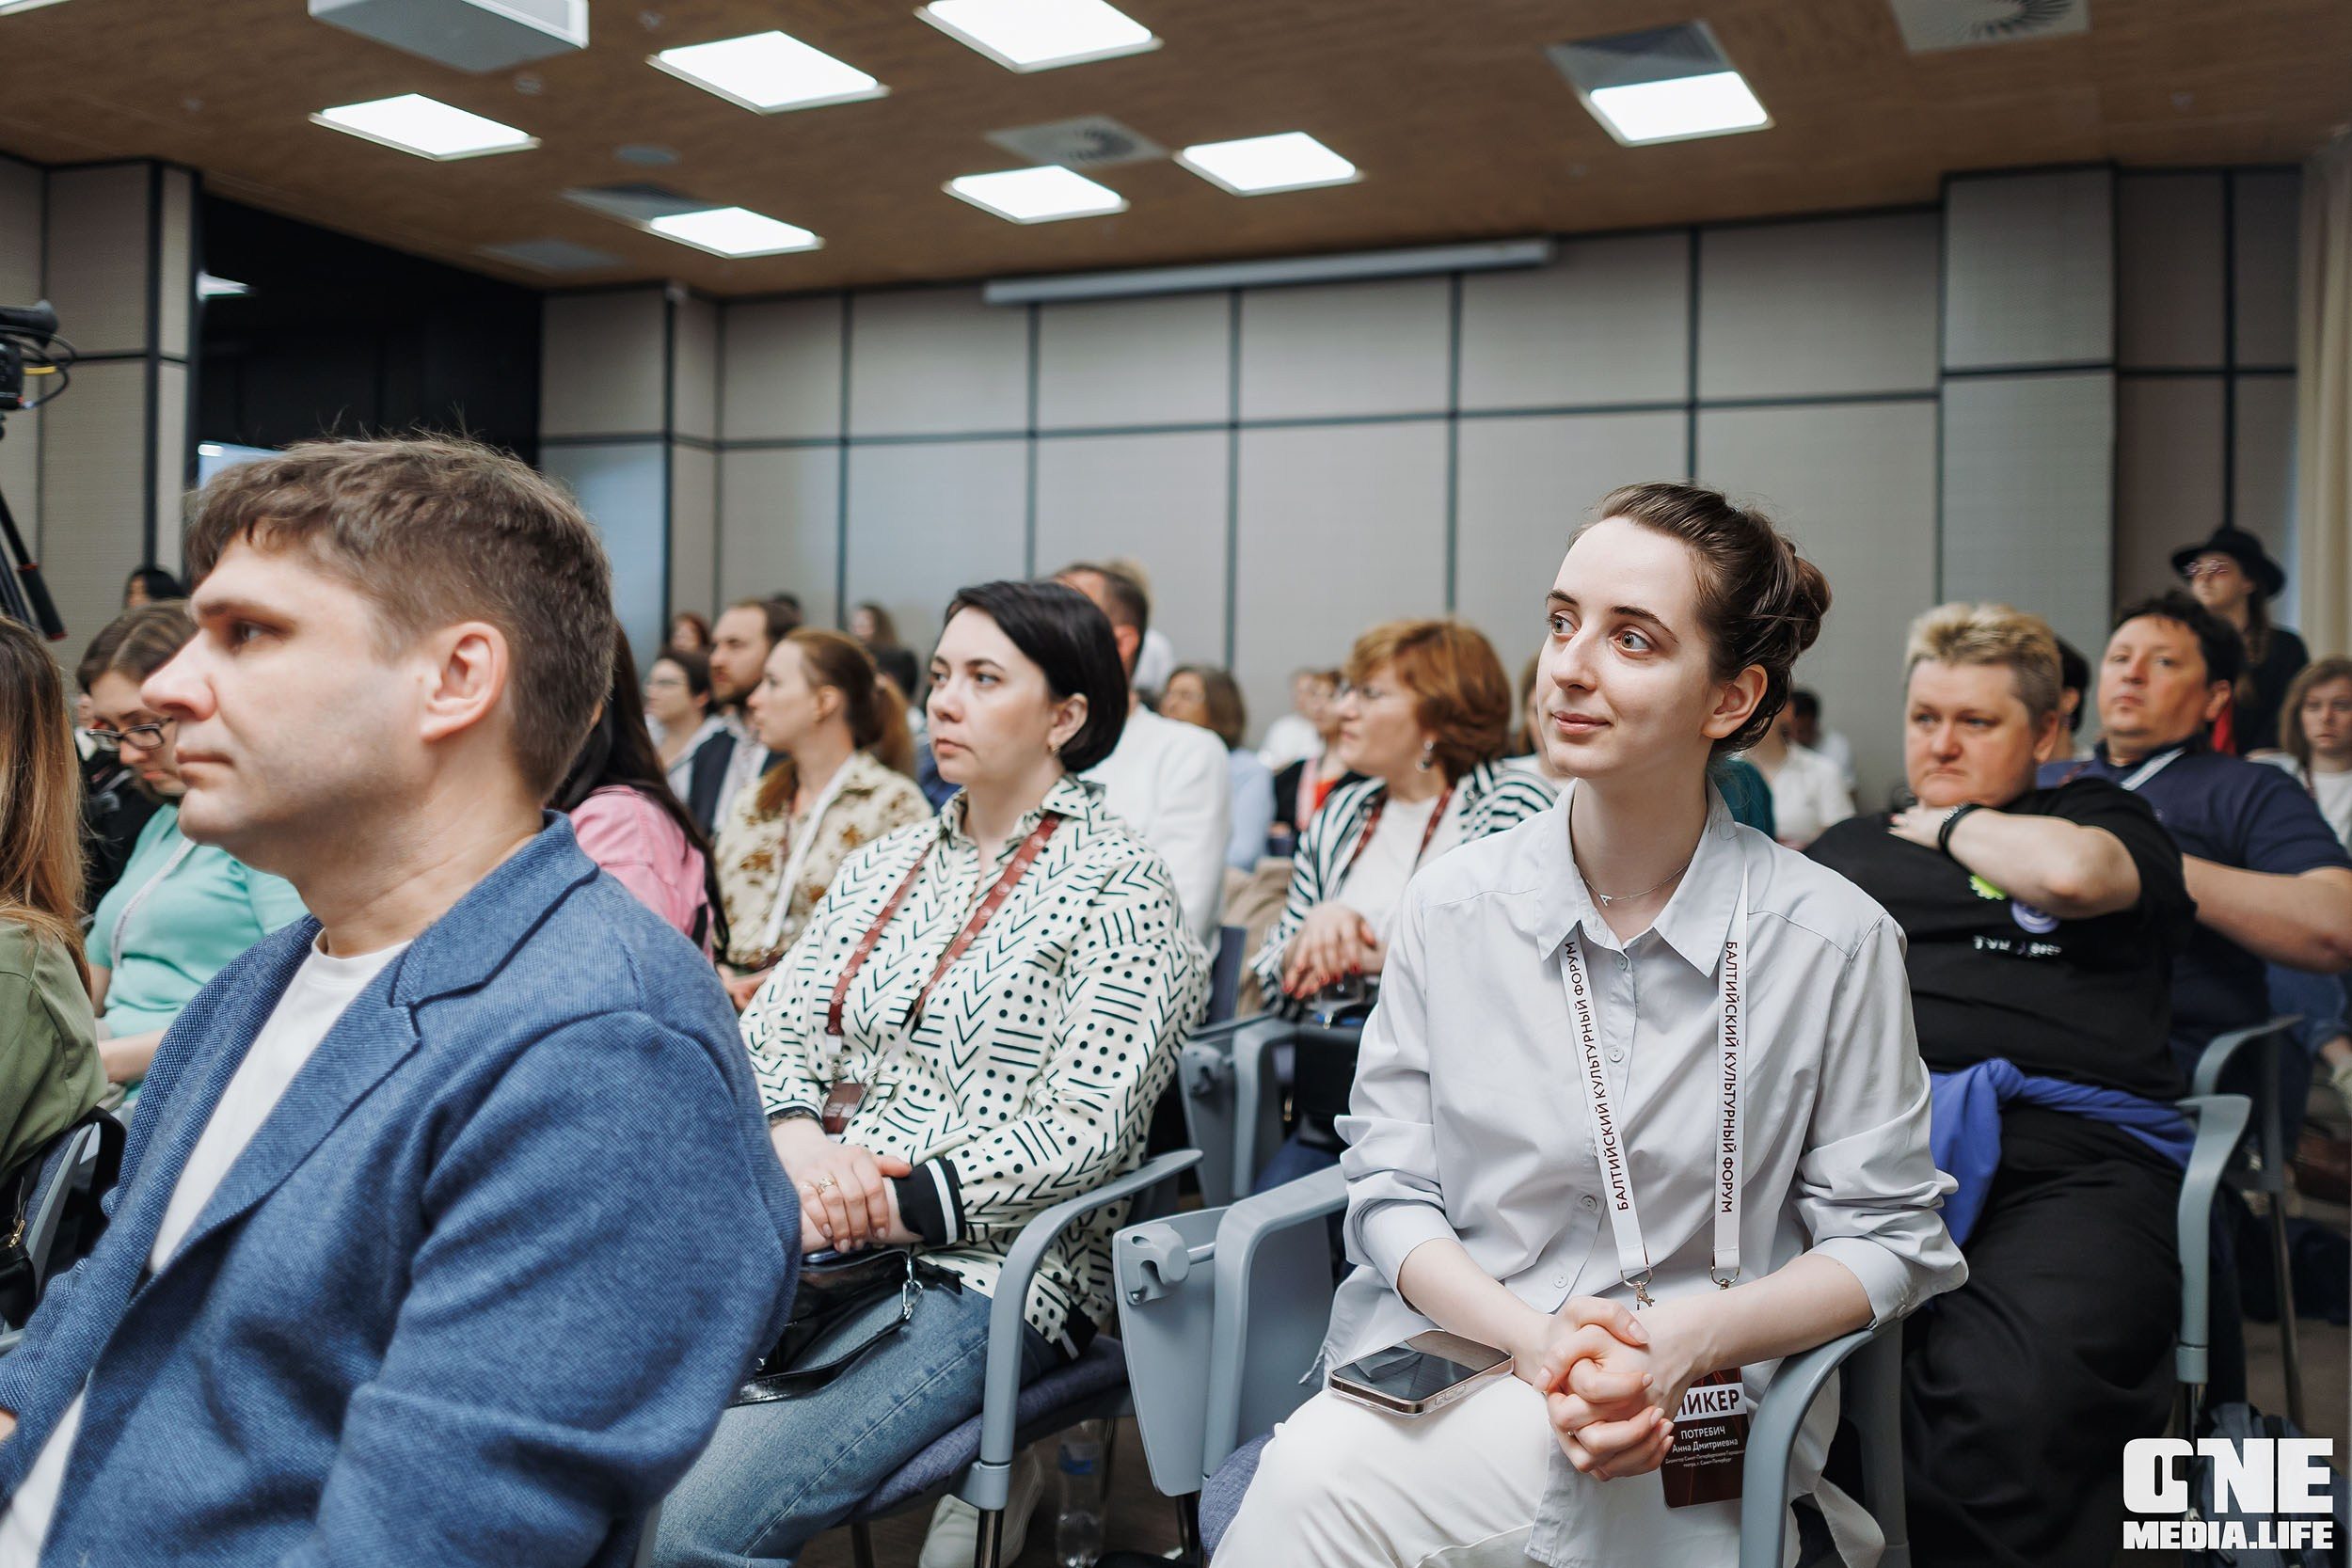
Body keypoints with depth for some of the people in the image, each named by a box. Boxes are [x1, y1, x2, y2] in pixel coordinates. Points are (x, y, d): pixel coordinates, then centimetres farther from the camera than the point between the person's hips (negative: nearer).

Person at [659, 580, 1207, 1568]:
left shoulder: (1117, 886, -3)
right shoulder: (885, 865, 17)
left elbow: (1083, 1131, -11)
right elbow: (768, 1033, 10)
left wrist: (890, 1206, -17)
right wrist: (801, 1141, -12)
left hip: (982, 1268, -6)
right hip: (816, 1247, 6)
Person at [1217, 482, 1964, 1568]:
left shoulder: (1835, 941, -5)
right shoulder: (1454, 906, 1)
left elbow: (1885, 1236, 0)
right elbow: (1389, 1188, 1)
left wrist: (1690, 1336, -18)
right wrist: (1532, 1336, -17)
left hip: (1692, 1418, -3)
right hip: (1452, 1346, 3)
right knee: (1317, 1470, -31)